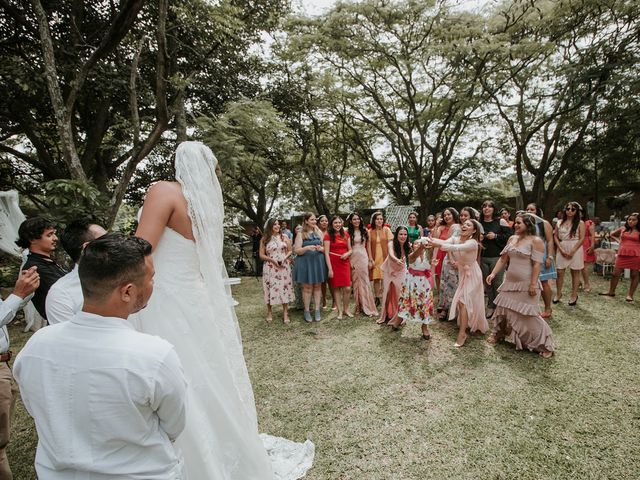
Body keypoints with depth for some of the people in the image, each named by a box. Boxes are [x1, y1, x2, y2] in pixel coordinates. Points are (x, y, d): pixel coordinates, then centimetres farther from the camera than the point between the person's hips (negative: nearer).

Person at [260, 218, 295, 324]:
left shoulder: (284, 237, 5)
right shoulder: (264, 239, 2)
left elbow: (290, 251, 8)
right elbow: (261, 255, 1)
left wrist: (285, 258, -11)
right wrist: (272, 260, -12)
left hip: (284, 267, 1)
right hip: (270, 268, -1)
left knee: (284, 289, 2)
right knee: (270, 289, 2)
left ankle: (285, 313, 11)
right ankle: (269, 313, 16)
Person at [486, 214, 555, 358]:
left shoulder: (536, 241, -11)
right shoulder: (512, 239, 8)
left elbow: (537, 264, -15)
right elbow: (503, 259, 10)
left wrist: (533, 284, -19)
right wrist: (493, 273, 2)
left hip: (526, 284, -7)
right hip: (510, 282, 7)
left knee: (529, 315, -2)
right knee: (503, 308, 16)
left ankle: (544, 345, 14)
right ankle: (498, 334, 34)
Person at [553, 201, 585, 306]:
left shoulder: (580, 223, 0)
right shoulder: (560, 223, 8)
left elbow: (582, 238, -6)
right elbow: (555, 237, 6)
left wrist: (572, 251, -13)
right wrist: (561, 249, -7)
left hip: (575, 249, -2)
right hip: (561, 249, 2)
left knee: (575, 272, 5)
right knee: (559, 272, 3)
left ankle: (574, 295, 16)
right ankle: (558, 293, 17)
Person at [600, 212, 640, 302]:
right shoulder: (623, 228, 9)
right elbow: (612, 234, 27)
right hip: (622, 254, 3)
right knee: (615, 274, 5)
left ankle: (630, 295, 14)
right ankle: (611, 292, 18)